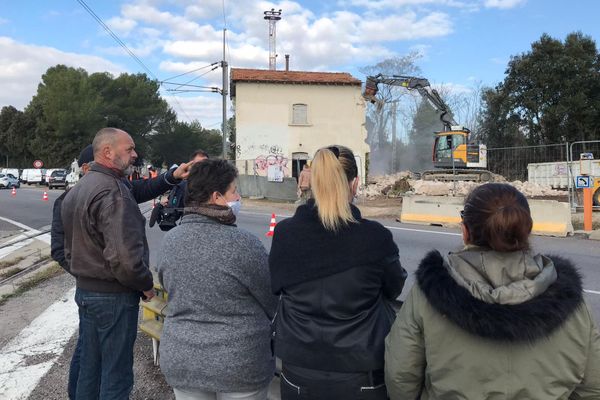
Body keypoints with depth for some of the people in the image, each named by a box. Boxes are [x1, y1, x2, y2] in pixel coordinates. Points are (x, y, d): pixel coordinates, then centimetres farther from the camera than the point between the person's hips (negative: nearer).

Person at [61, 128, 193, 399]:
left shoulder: (79, 188, 9)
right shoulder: (112, 193, -24)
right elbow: (125, 258, -30)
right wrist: (146, 285, -16)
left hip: (84, 290, 9)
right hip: (114, 296, -9)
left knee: (89, 368, 21)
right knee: (116, 376, 6)